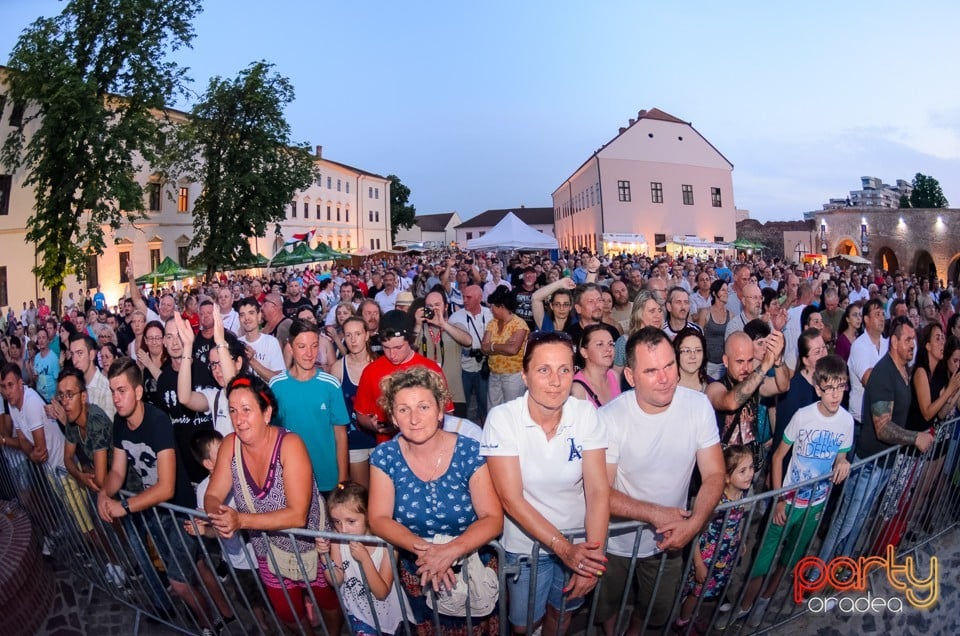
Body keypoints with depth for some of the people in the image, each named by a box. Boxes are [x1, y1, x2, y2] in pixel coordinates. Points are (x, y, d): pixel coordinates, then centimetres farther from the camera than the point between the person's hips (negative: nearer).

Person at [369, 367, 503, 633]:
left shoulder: (471, 452, -19)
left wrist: (452, 550, -35)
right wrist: (421, 548, -30)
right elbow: (379, 519, -14)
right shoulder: (385, 456, -14)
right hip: (417, 578, 1)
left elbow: (493, 519, -19)